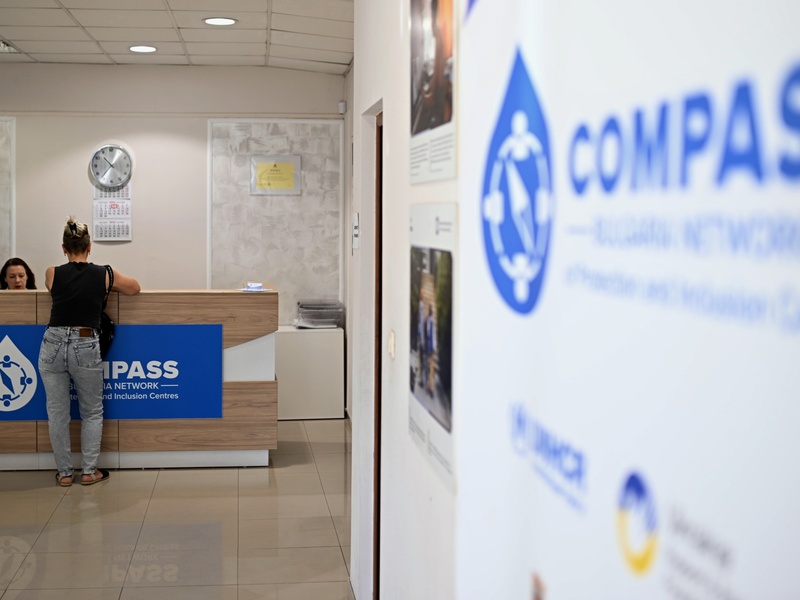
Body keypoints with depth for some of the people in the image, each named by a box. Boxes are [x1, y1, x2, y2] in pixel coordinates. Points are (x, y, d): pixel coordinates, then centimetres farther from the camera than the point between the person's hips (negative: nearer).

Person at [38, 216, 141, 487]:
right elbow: (135, 288, 19)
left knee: (57, 412, 11)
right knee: (92, 412, 15)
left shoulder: (52, 273, 1)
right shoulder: (104, 275, 1)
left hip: (53, 345, 1)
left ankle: (64, 472, 16)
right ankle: (89, 471, 14)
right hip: (86, 347, -1)